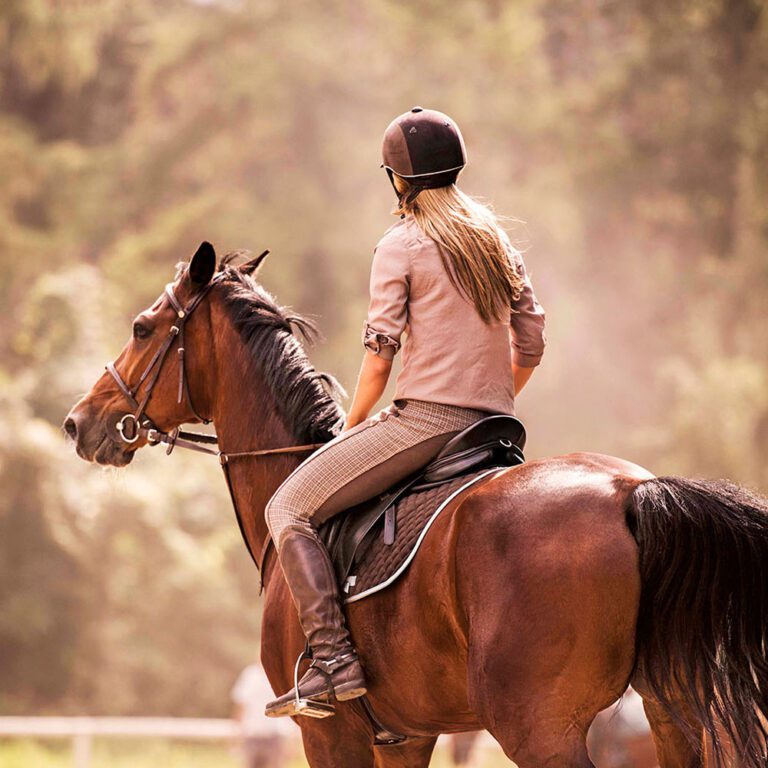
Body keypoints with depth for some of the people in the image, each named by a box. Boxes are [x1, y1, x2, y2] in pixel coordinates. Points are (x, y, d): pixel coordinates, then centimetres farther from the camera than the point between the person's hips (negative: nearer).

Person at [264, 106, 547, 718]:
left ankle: (334, 659, -19)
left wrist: (352, 428, 4)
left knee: (289, 509, -5)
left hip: (423, 417, -8)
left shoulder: (401, 245, -4)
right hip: (492, 427, 8)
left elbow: (380, 352, -8)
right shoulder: (497, 239, 16)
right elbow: (531, 343, 15)